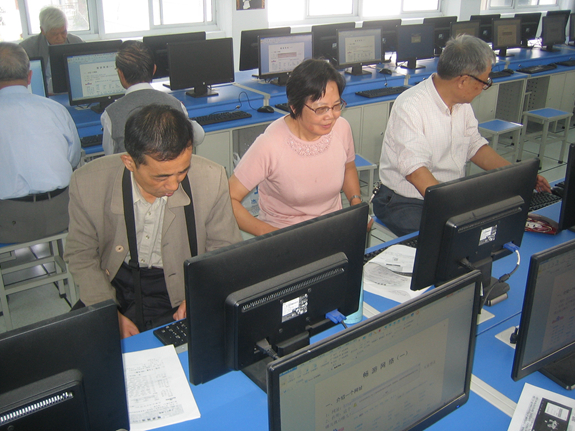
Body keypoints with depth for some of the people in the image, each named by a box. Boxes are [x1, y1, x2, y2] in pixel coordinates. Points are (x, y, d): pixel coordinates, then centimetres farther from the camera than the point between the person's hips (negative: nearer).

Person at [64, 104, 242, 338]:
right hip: (117, 283, 1)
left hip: (181, 284, -1)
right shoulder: (87, 183, -18)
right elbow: (81, 255, -4)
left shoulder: (211, 179, -18)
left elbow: (225, 252, -5)